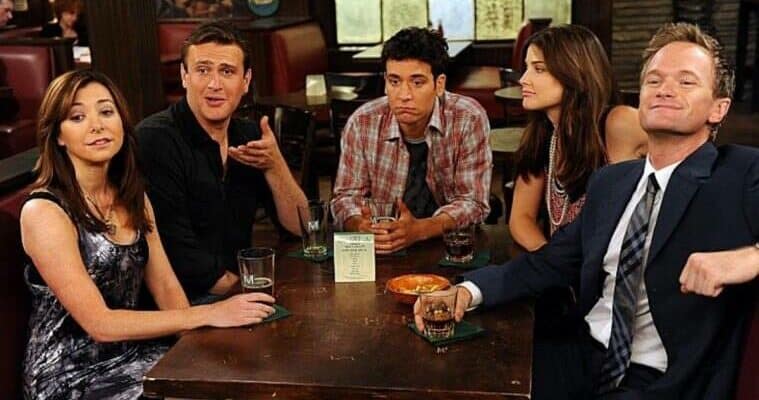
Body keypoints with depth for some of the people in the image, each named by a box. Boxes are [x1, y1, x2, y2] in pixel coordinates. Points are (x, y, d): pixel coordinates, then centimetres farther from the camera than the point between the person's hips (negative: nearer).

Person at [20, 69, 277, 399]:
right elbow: (99, 323, -20)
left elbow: (166, 287, 4)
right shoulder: (44, 212, -16)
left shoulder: (133, 197, 6)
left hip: (132, 355, 6)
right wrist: (206, 315, -23)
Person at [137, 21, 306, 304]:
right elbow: (178, 251, -19)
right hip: (181, 303, -7)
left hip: (242, 291, 7)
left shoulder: (249, 136, 8)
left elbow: (298, 226, 5)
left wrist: (274, 166, -11)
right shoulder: (155, 140, -13)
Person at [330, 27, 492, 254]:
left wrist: (419, 230, -30)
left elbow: (473, 202, -13)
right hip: (382, 252, 3)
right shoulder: (362, 123, -7)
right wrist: (361, 226, -24)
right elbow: (346, 195, -1)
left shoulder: (469, 120, -12)